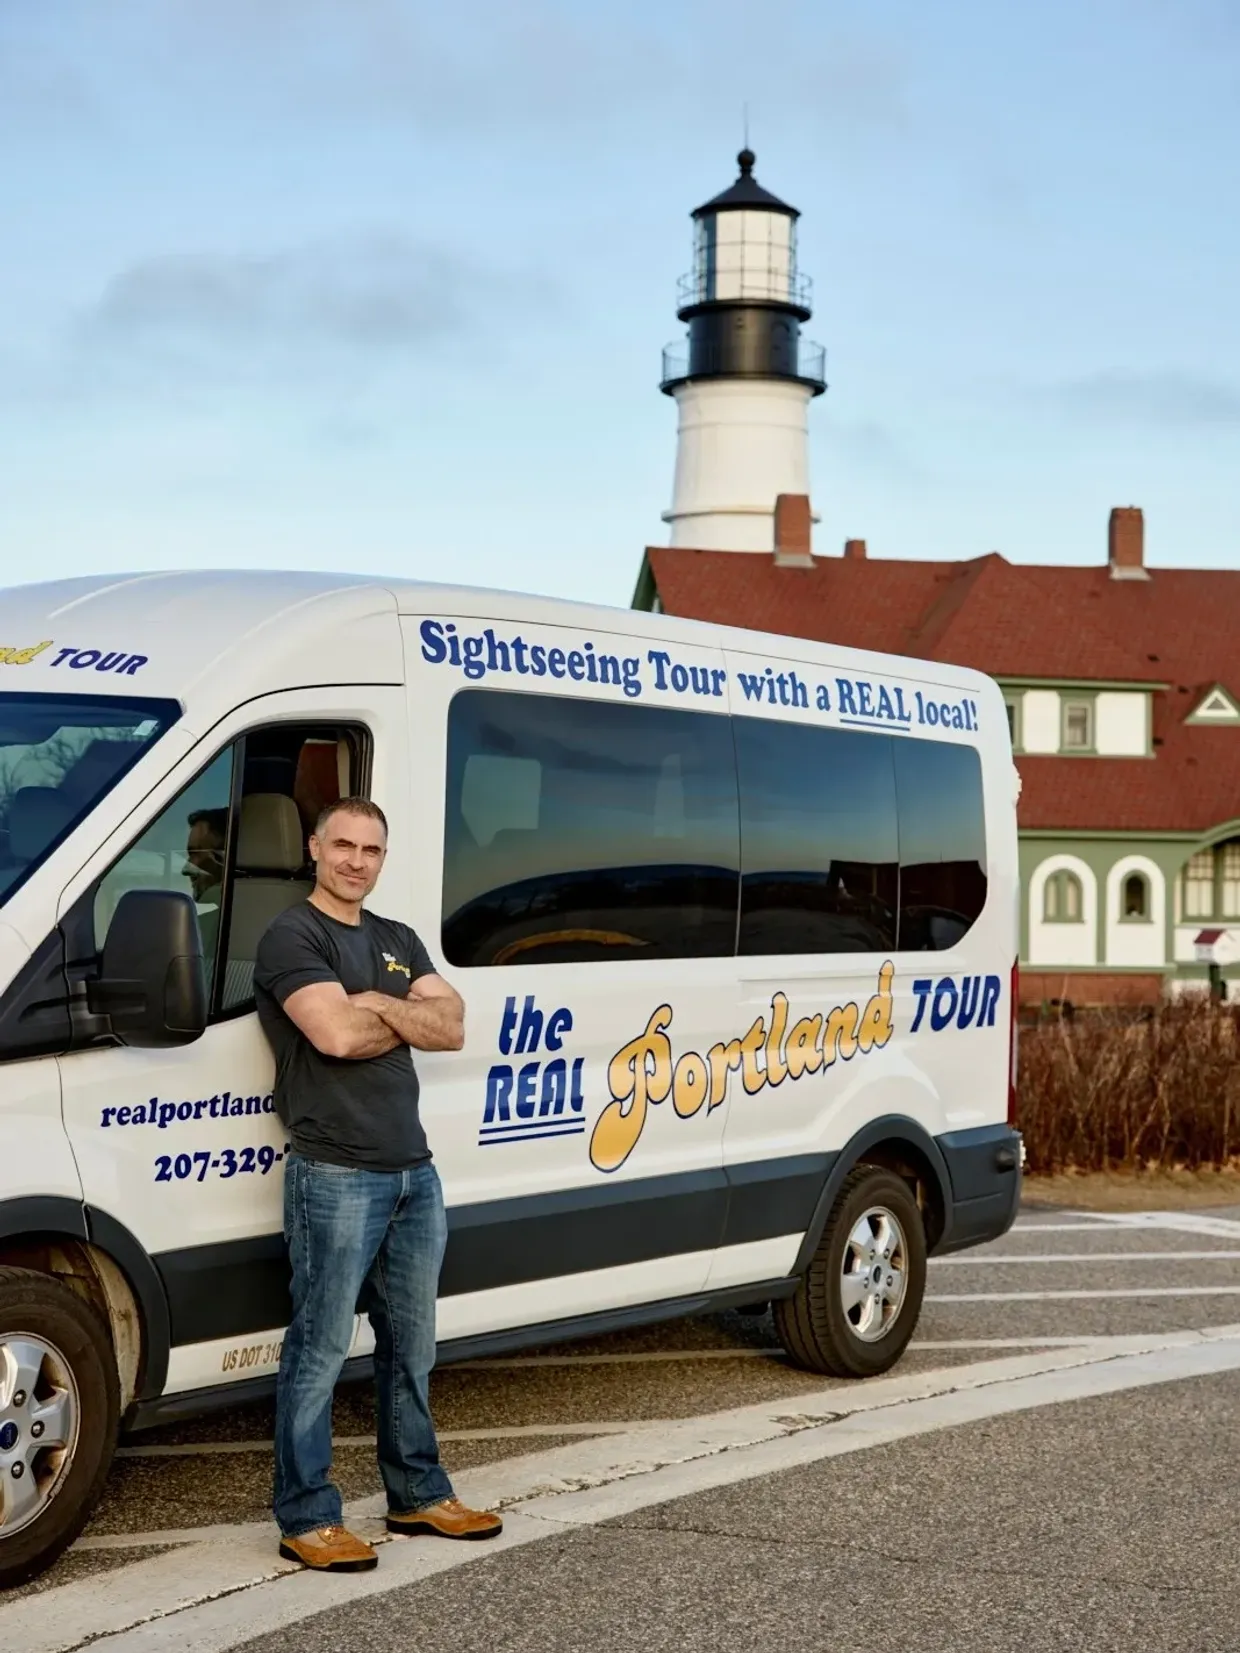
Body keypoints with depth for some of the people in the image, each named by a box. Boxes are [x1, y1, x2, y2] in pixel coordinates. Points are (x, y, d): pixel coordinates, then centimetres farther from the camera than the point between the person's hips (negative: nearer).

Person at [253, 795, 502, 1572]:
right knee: (321, 1351, -3)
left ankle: (420, 1494, 26)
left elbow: (453, 1028, 4)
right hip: (337, 1178, -8)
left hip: (415, 1172, 8)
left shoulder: (399, 941, 17)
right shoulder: (293, 937, -6)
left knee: (412, 1348, 15)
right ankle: (308, 1517, 3)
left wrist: (376, 1005, -11)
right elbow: (336, 1034, -21)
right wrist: (409, 1018, -4)